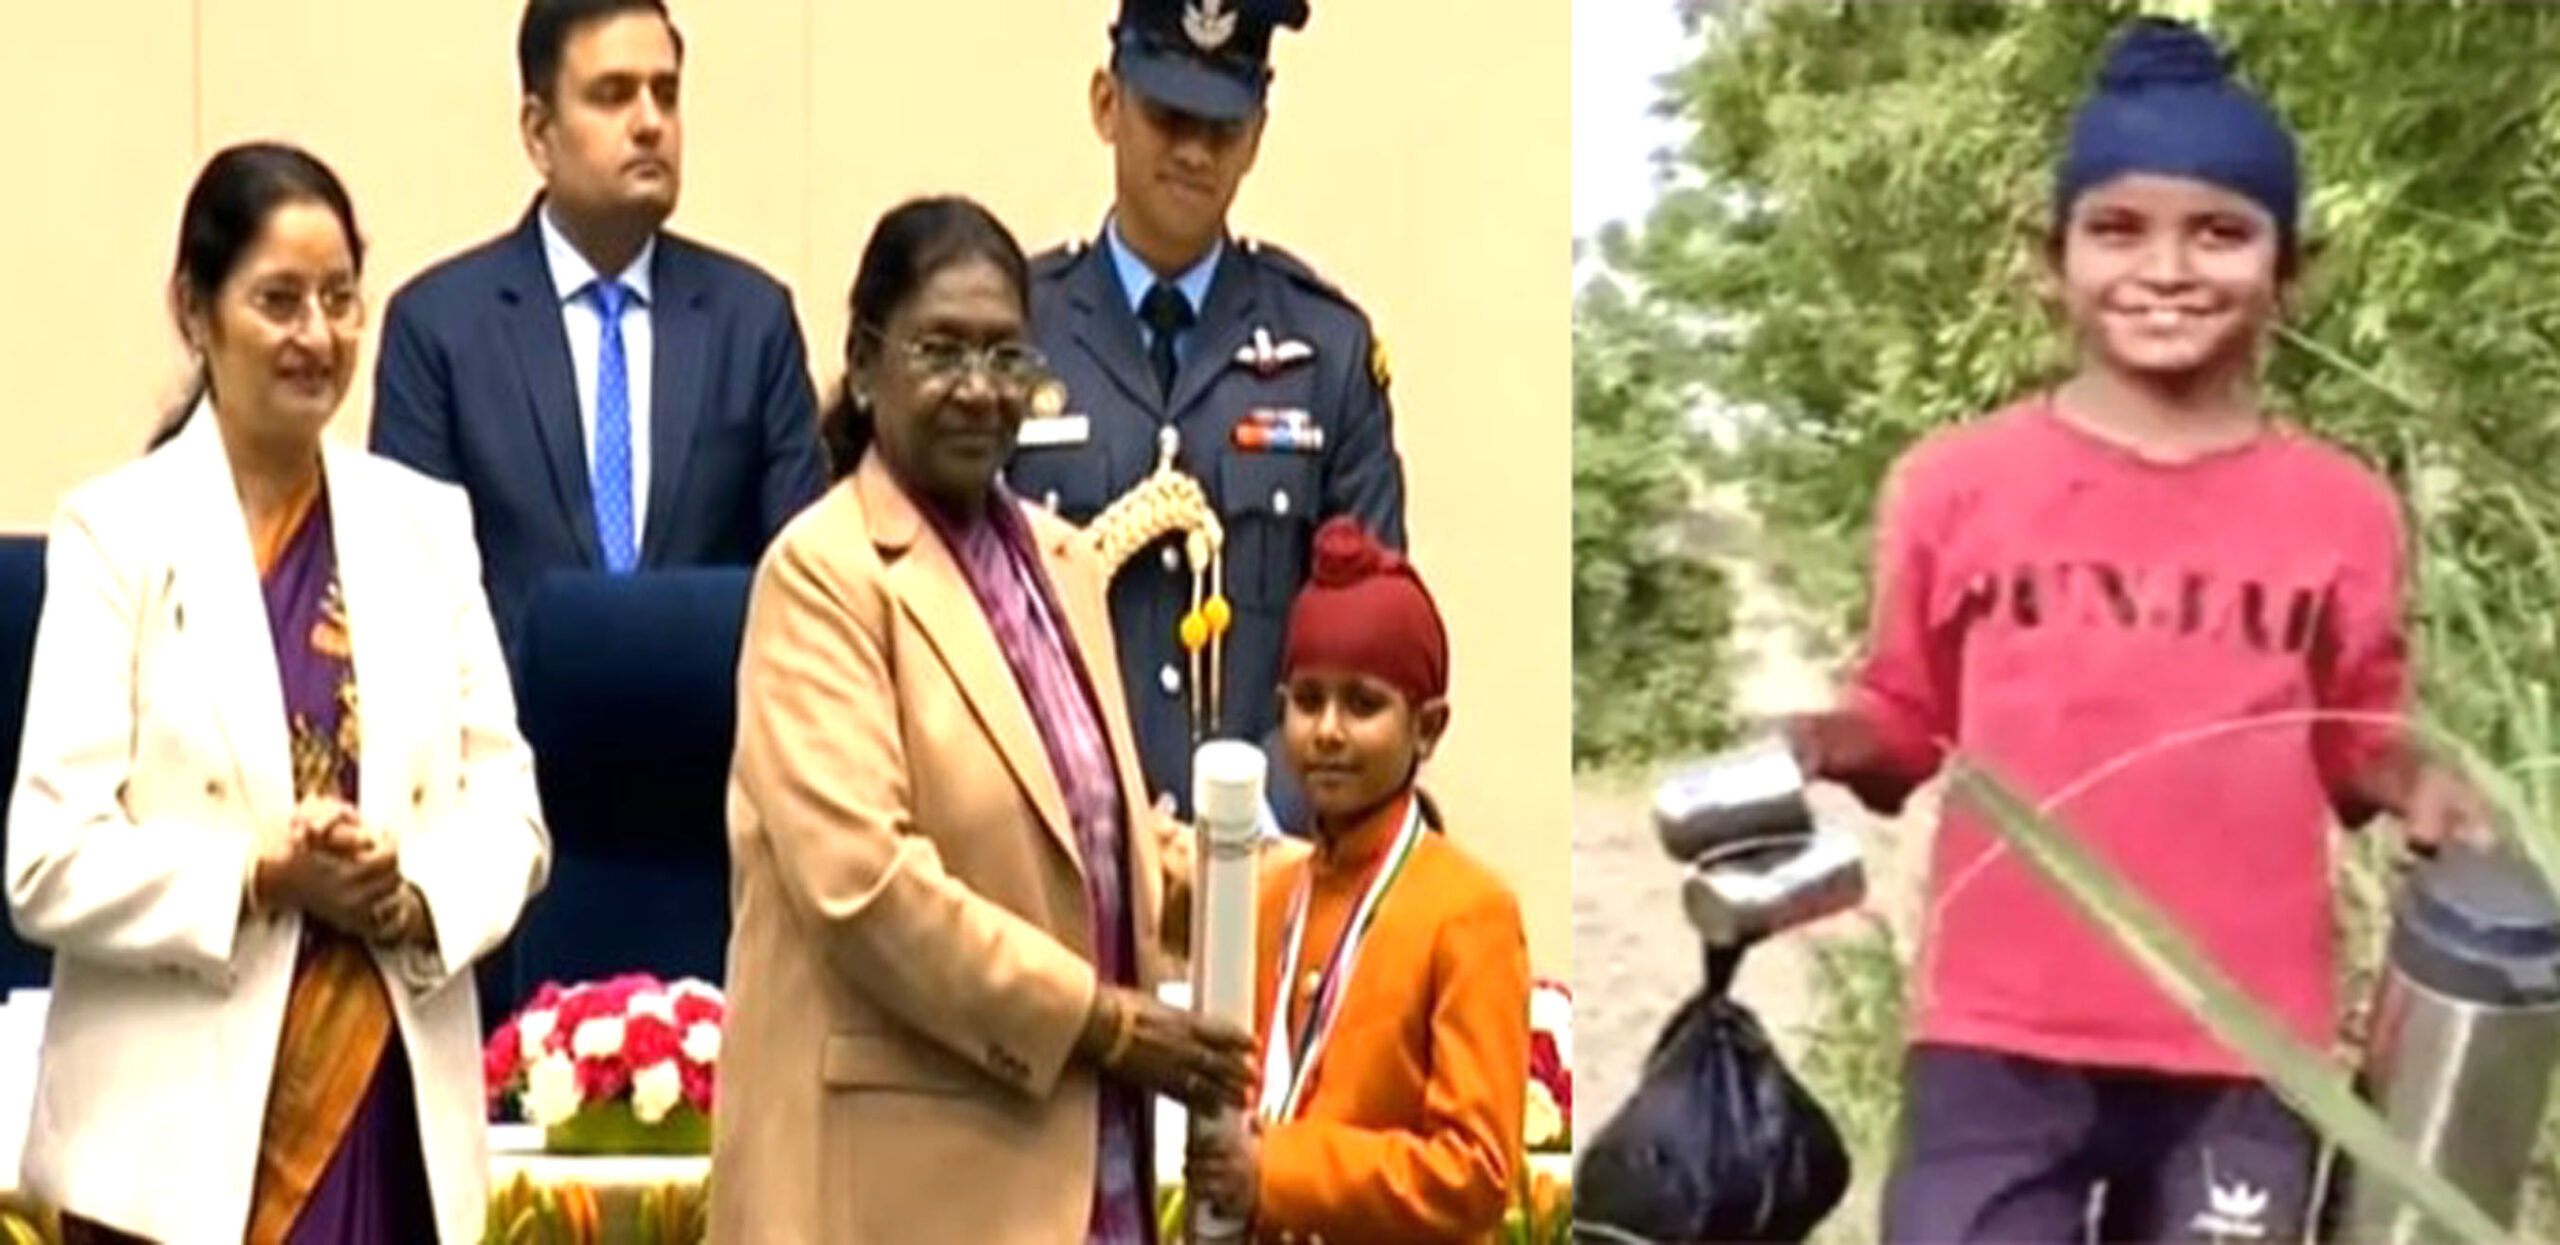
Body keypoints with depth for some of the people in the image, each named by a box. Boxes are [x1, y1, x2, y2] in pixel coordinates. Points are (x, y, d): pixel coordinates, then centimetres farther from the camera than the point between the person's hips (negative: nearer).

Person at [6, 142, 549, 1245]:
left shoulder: (426, 523, 13)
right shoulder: (116, 531, -1)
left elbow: (509, 804, 9)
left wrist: (423, 898, -11)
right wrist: (259, 879, -18)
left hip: (393, 1115, 4)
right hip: (181, 1137, -4)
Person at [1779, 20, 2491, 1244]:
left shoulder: (2343, 512, 1)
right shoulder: (1956, 485, -1)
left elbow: (2353, 738, 12)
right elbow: (1906, 717, 9)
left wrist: (2411, 779, -9)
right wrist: (1828, 744, -12)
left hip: (2241, 1049, 1)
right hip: (2002, 1037, -1)